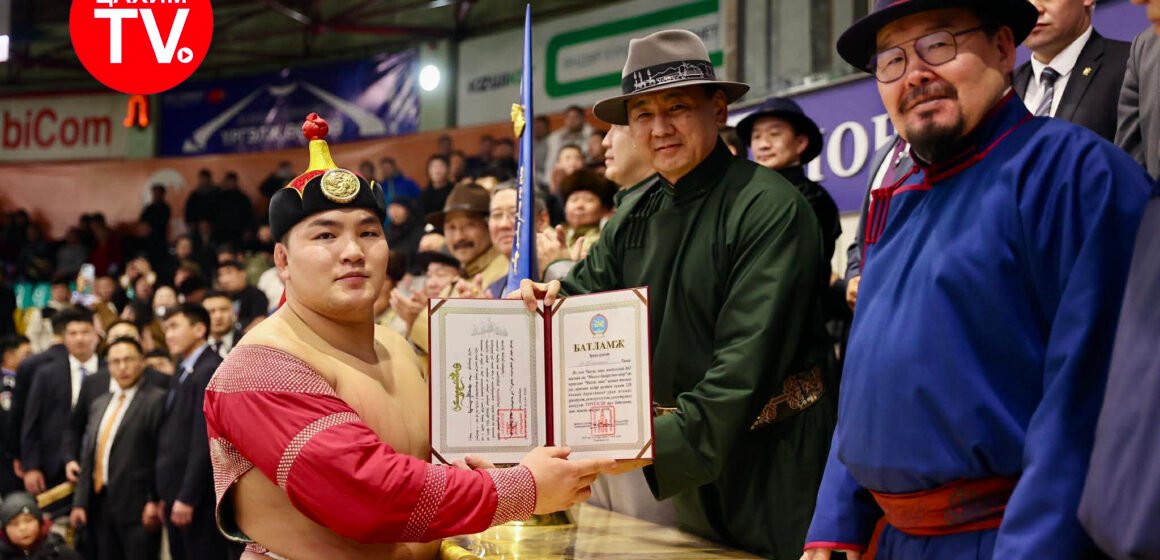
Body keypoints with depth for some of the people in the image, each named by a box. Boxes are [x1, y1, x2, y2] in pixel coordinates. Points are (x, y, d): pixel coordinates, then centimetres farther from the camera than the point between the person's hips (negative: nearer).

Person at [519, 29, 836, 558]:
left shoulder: (770, 209, -16)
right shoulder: (636, 213, 6)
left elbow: (746, 364, -23)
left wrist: (667, 443, -30)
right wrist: (546, 300, -12)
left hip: (769, 458, -6)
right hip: (678, 461, 6)